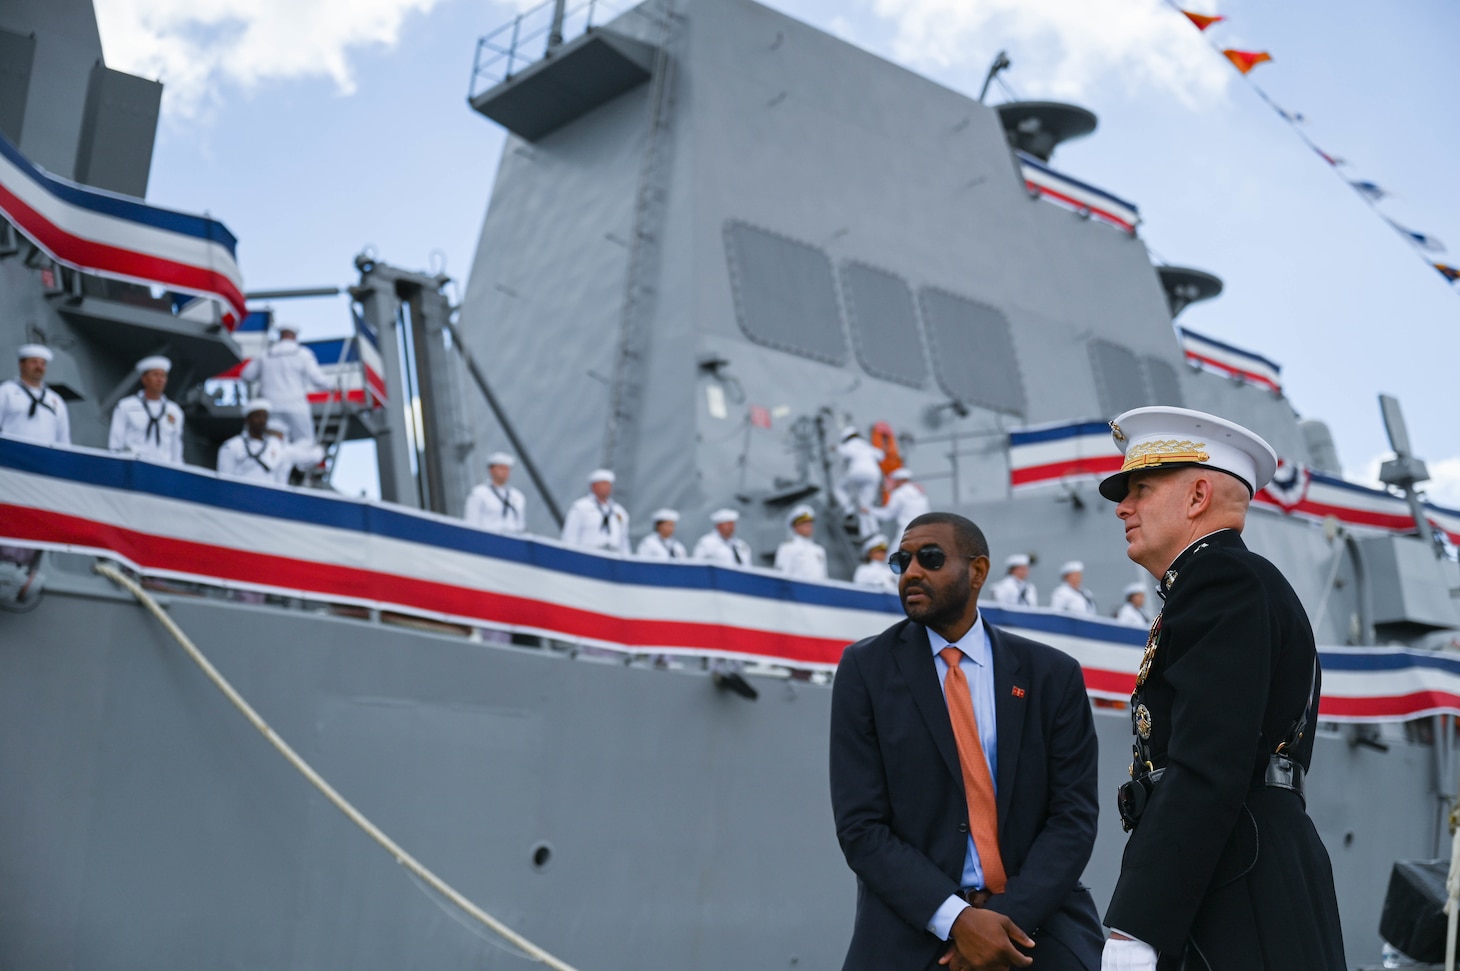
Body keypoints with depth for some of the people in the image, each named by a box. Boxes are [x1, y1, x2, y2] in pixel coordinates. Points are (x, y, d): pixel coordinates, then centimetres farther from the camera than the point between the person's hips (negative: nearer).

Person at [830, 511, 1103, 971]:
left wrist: (1010, 917, -14)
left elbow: (1074, 815, 0)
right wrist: (956, 919, -16)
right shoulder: (865, 669, -1)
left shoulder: (1052, 673, 3)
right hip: (914, 927, -1)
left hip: (1034, 916, 1)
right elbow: (861, 825, -5)